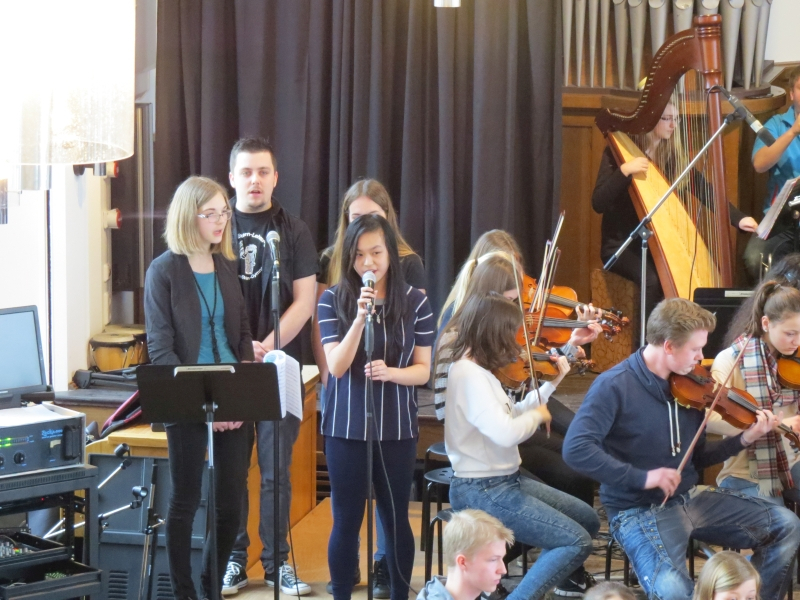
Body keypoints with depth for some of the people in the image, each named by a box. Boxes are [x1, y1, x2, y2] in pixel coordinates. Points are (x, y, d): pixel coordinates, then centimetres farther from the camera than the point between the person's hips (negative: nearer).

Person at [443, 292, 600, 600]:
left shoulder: (477, 369, 7)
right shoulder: (469, 374, -23)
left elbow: (509, 418, 12)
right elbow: (506, 433, -33)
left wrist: (551, 383, 12)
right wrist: (537, 415, -13)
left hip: (505, 480, 10)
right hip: (482, 491, -10)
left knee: (588, 520, 17)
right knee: (577, 542, -14)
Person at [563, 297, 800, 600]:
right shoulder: (615, 386, -17)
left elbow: (696, 457, 13)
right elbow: (575, 450, -27)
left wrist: (744, 439, -3)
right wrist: (642, 477, -29)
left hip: (691, 498, 7)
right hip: (640, 510, -7)